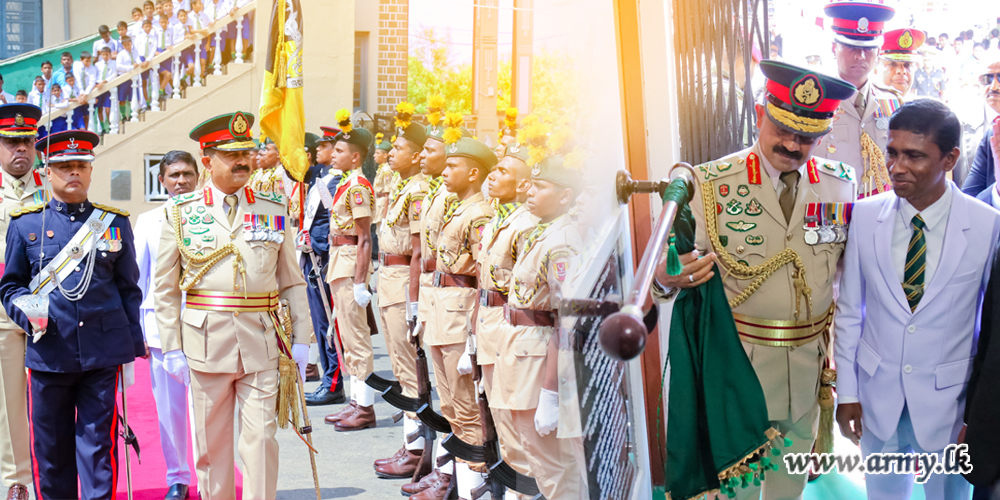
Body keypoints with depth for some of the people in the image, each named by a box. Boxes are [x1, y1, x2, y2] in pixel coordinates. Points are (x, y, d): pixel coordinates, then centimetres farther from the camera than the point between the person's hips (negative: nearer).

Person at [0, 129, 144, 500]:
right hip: (48, 354, 0)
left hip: (103, 353, 0)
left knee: (99, 444, 1)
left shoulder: (114, 222, 8)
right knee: (50, 448, 8)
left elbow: (129, 290, 10)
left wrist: (134, 351, 5)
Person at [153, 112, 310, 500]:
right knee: (211, 439, 9)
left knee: (261, 436, -1)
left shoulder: (274, 210, 7)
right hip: (206, 340, 0)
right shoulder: (182, 213, 3)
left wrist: (300, 340, 3)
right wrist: (171, 348, -1)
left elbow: (292, 281, 9)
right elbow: (165, 288, 5)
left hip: (262, 340, 0)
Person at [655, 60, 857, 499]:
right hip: (738, 356, -3)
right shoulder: (712, 184, -11)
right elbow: (677, 266, -14)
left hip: (810, 358, 3)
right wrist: (668, 276, -38)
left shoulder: (842, 185, -1)